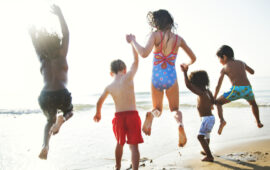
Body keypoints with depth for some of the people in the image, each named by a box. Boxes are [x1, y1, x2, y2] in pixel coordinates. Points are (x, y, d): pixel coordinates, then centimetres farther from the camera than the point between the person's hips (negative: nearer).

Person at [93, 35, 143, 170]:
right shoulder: (128, 77, -8)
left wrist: (98, 114, 33)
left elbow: (99, 102, 14)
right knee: (134, 146, -2)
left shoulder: (109, 87, 2)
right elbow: (136, 60, 3)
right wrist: (131, 42, 11)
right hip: (132, 115, -3)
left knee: (120, 143, 24)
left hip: (119, 117, 3)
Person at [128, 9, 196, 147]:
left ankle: (151, 116, -20)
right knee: (175, 109, 19)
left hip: (156, 79, -1)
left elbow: (144, 54, -24)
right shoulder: (178, 39, 1)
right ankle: (180, 123, -20)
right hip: (171, 78, 1)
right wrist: (188, 65, 31)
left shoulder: (155, 35, -9)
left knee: (157, 109, 20)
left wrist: (133, 41, -10)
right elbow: (193, 58, 9)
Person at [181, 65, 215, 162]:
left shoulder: (201, 93, -21)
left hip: (207, 118, -10)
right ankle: (206, 151, 50)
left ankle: (209, 156, -22)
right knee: (207, 135, 29)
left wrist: (185, 72, -29)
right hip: (210, 117, 10)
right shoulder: (207, 91, 5)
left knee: (201, 136, -17)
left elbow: (188, 85, -32)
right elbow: (213, 101, 19)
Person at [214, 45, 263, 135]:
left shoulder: (224, 68, 8)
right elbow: (252, 72, 35)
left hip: (236, 89, -5)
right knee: (253, 103, 37)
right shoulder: (241, 63, 19)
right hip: (248, 89, 5)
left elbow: (218, 86, 4)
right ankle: (258, 122, 42)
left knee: (218, 103, 11)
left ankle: (222, 120, -14)